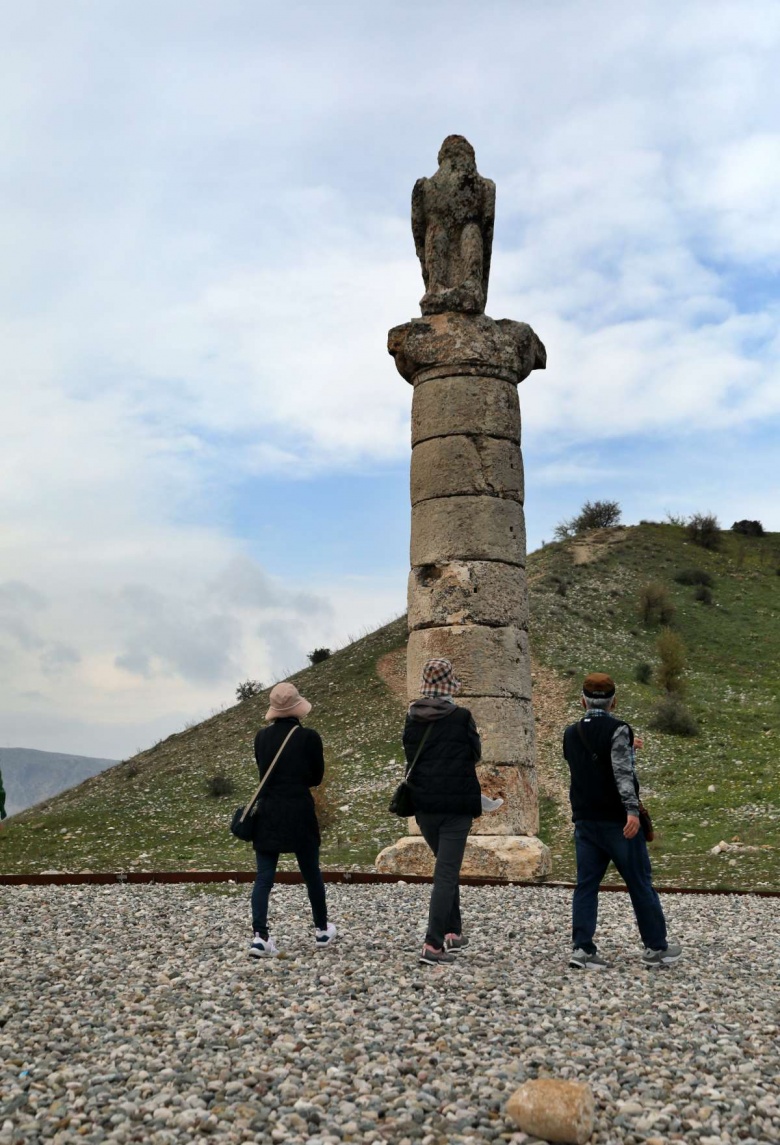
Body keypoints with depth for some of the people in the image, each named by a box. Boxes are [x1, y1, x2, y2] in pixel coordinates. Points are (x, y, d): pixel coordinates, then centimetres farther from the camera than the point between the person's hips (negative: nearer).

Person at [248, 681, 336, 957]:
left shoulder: (262, 737, 1)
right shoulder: (309, 737, -9)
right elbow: (316, 777, 0)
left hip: (267, 813, 2)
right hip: (300, 813, -2)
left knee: (264, 877, 5)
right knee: (311, 873, 14)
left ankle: (260, 936, -6)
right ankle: (322, 930, 27)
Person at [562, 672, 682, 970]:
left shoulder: (571, 734, 9)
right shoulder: (618, 729, -10)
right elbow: (622, 771, -22)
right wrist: (632, 810, -27)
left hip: (585, 821, 5)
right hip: (617, 821, -5)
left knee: (586, 884, 6)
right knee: (640, 884, 7)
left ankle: (582, 948, -1)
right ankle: (656, 947, 16)